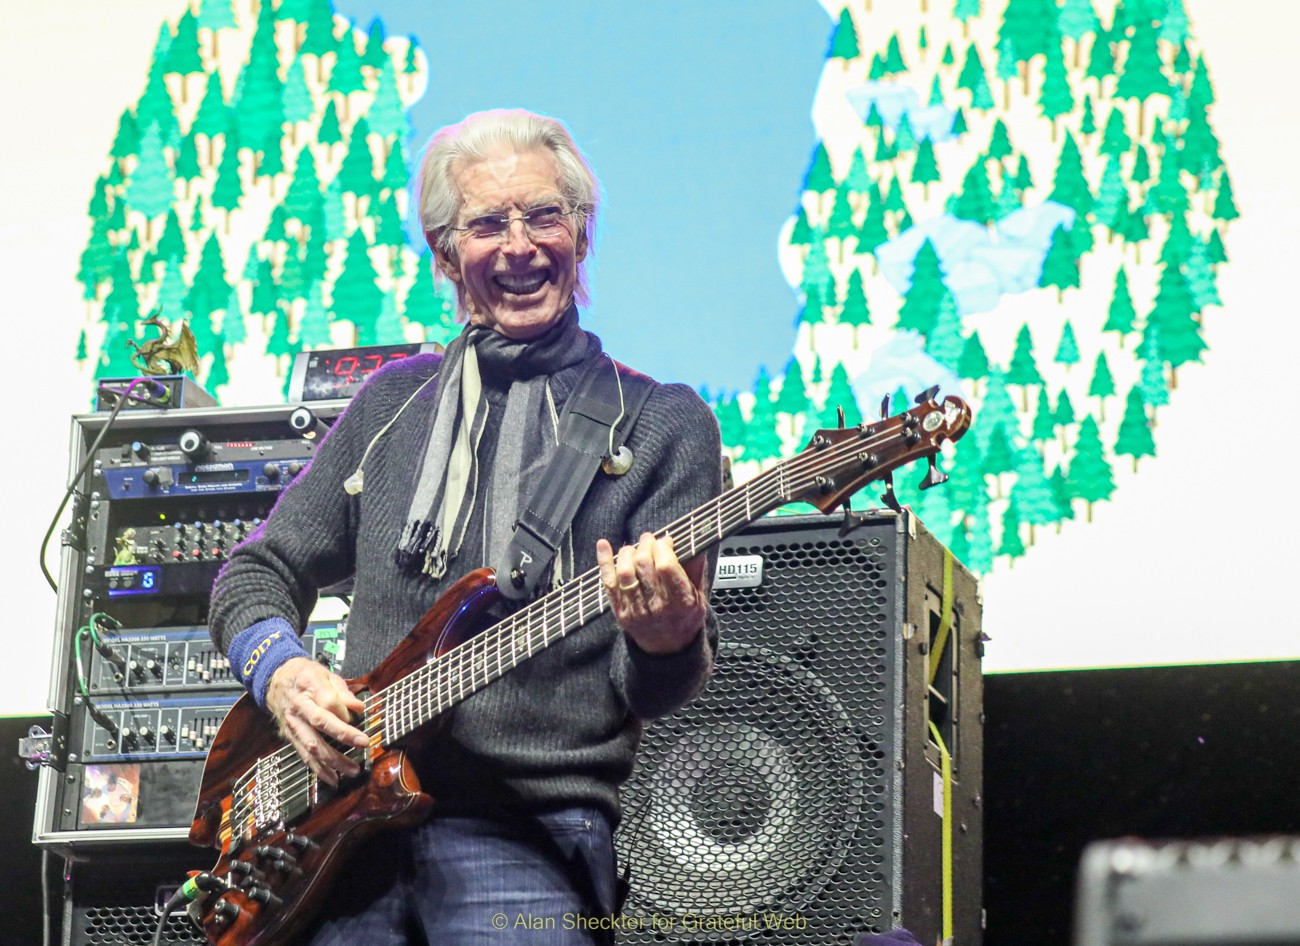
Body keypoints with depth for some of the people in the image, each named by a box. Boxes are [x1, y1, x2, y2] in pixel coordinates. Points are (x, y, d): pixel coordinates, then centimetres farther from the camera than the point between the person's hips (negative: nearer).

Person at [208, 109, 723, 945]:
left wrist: (668, 646, -24)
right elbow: (256, 572, 22)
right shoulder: (393, 403, 17)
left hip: (527, 839, -3)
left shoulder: (665, 424, 4)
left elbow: (652, 693, -1)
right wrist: (283, 673, 1)